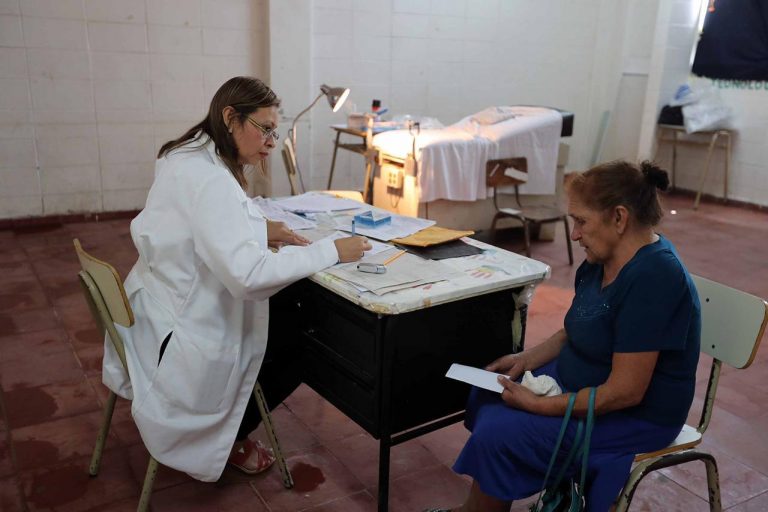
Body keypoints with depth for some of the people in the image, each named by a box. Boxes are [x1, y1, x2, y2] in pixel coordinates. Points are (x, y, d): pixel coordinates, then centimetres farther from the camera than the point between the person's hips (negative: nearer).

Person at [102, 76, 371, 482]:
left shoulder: (186, 156, 1)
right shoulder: (210, 180, -29)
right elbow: (248, 274, -37)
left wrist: (259, 229, -1)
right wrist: (331, 251, -28)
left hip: (156, 311, 9)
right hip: (176, 338, -9)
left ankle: (222, 430, 32)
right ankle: (227, 438, 27)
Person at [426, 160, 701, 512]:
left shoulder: (650, 279, -29)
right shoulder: (603, 260, -1)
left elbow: (624, 392, -28)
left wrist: (538, 405, -22)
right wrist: (528, 358, -1)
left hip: (635, 417, -9)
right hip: (581, 383, 9)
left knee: (497, 432, -16)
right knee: (486, 396, 6)